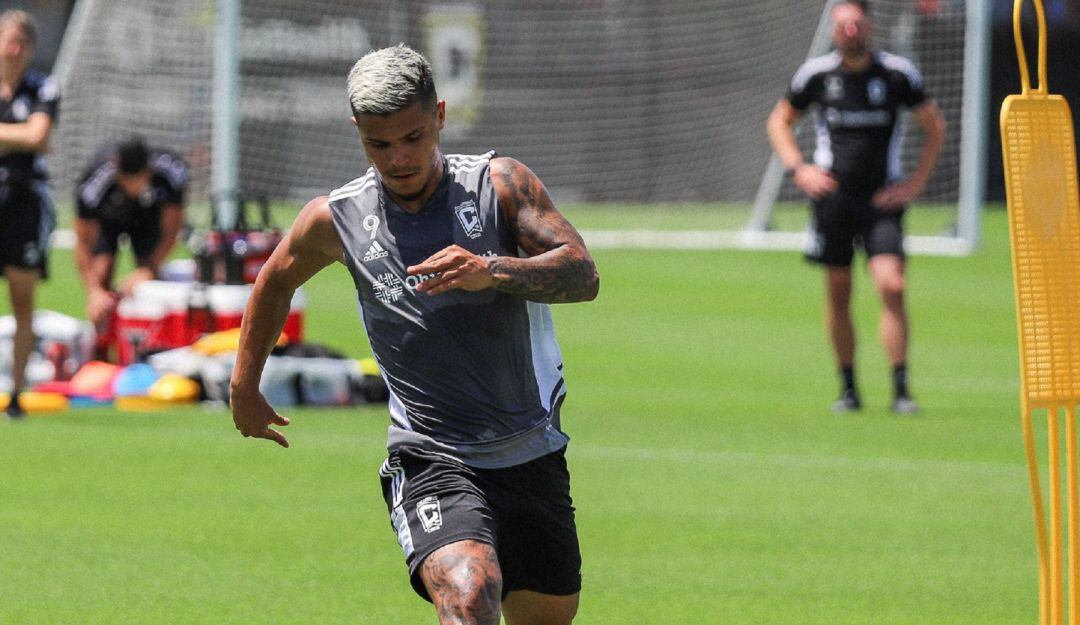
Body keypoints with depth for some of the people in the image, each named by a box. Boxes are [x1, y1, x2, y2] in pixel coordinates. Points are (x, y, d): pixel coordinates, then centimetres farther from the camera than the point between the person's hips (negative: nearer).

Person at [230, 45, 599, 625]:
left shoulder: (500, 184, -4)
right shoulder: (336, 219, -1)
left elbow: (583, 275, -16)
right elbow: (276, 279, 21)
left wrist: (491, 271, -33)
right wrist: (244, 387, 26)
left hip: (533, 454, 2)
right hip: (430, 461, -2)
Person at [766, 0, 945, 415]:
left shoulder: (897, 73, -2)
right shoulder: (816, 74, 1)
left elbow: (935, 127, 11)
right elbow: (780, 121, 17)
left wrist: (916, 182, 2)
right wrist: (798, 169, 2)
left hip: (882, 199, -1)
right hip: (832, 197, 1)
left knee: (892, 287, -15)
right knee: (838, 294, 3)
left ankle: (900, 390, -11)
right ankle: (848, 388, 17)